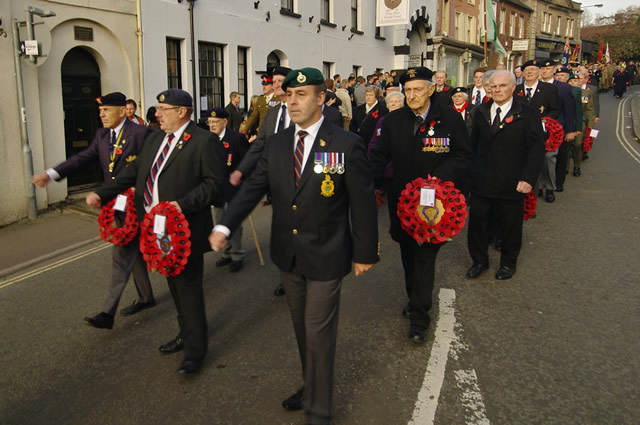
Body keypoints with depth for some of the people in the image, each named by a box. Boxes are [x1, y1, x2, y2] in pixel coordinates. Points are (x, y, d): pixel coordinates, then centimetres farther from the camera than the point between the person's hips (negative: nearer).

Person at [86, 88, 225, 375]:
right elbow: (134, 172, 13)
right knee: (175, 284, 20)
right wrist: (102, 194, 3)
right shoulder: (154, 139, 12)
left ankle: (195, 349, 15)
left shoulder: (204, 141, -12)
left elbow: (214, 183, -16)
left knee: (188, 288, 1)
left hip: (185, 229, -8)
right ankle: (186, 333, 38)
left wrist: (184, 204, -27)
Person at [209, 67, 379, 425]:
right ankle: (311, 386, 42)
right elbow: (253, 188, -3)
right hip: (288, 255, 5)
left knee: (319, 332, 4)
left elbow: (363, 202, -9)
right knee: (301, 328, 19)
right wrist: (225, 227, -17)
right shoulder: (276, 144, 2)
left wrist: (365, 253, -5)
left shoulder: (347, 144, -13)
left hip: (326, 257, -5)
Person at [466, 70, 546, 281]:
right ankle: (479, 260, 26)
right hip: (481, 181, 3)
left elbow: (537, 149, -10)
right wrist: (471, 172, 6)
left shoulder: (528, 114, -6)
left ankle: (508, 263, 32)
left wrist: (528, 178, -19)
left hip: (511, 183, -3)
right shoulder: (481, 112, 7)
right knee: (477, 221, 7)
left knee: (510, 225, 11)